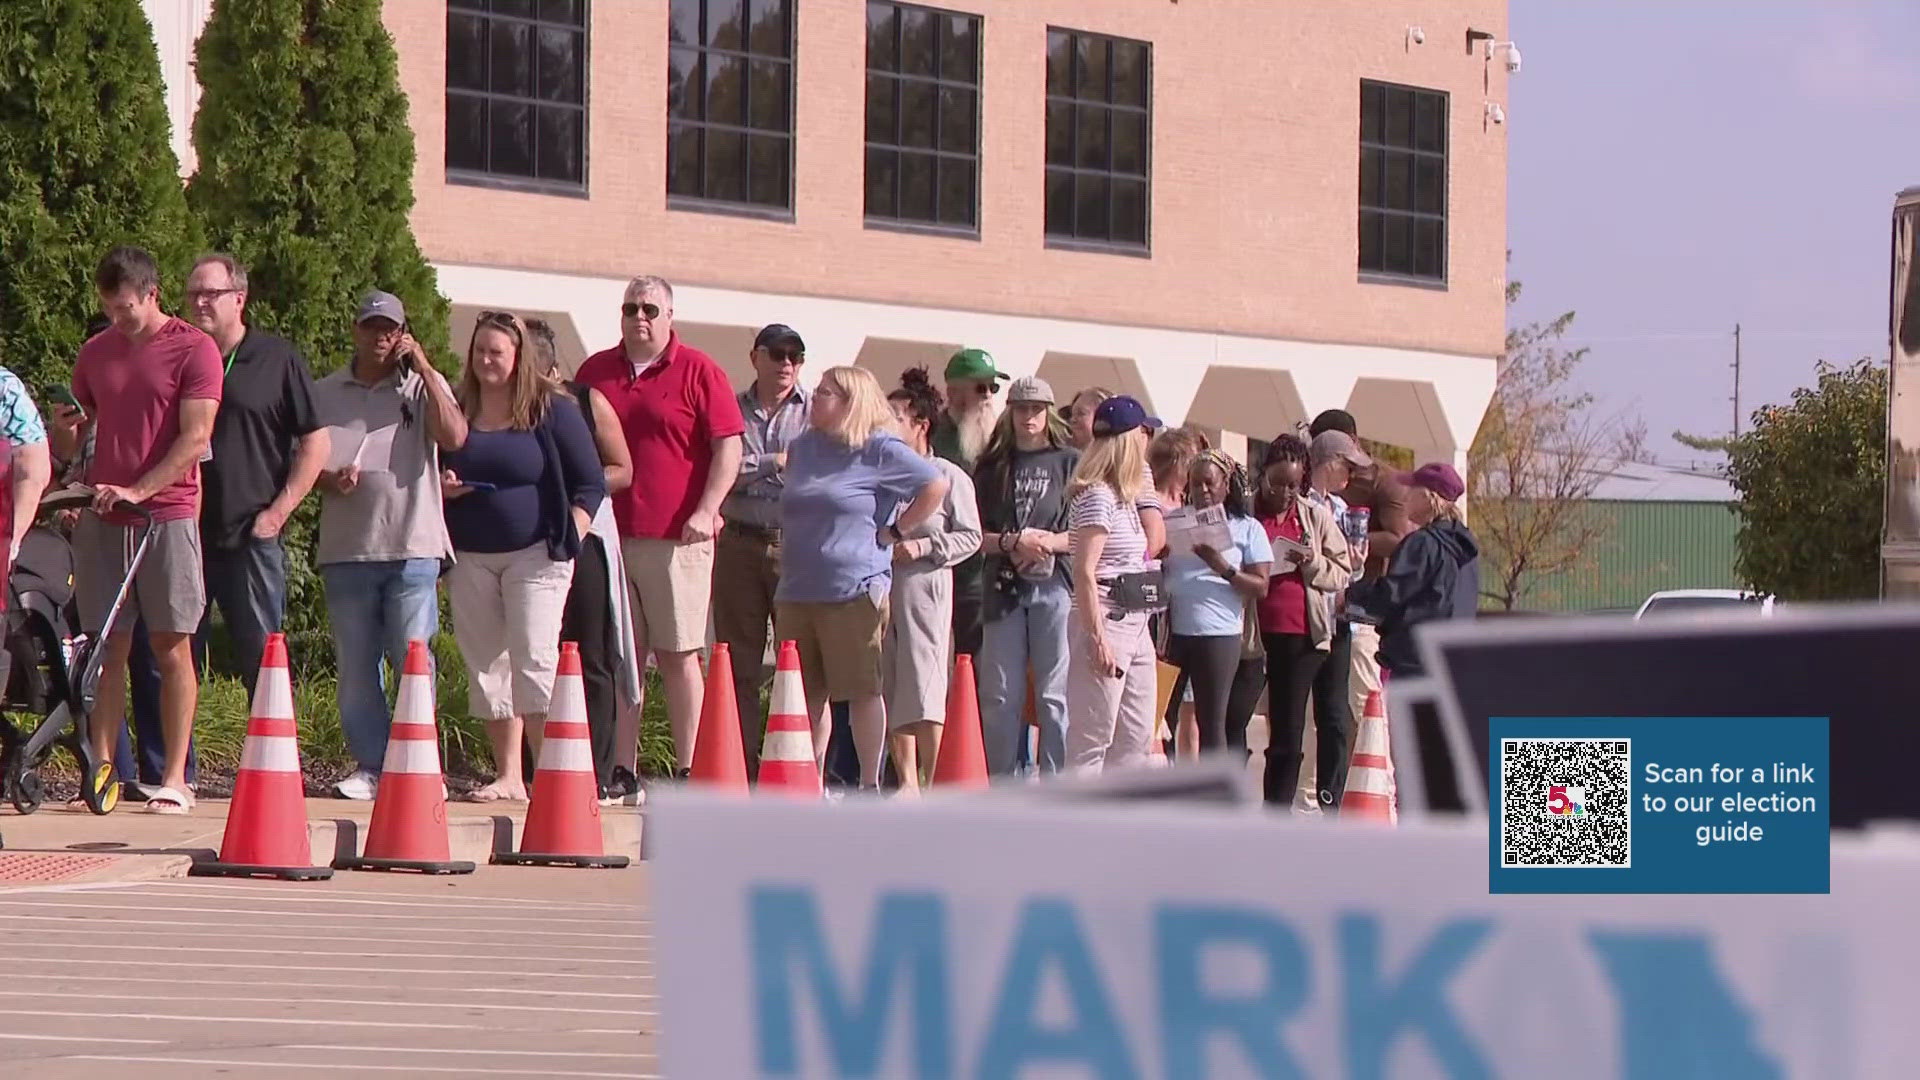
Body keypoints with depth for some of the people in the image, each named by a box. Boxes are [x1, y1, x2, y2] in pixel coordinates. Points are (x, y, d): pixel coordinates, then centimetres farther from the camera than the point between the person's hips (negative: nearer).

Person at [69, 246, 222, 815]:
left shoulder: (193, 349, -2)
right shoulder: (95, 352, 14)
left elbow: (196, 437, -9)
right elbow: (79, 427, 23)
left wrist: (138, 490, -18)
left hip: (167, 514, -4)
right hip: (102, 518, 4)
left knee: (171, 644, -2)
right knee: (108, 646, 2)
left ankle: (174, 778, -1)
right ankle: (101, 772, 3)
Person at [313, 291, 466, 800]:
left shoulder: (424, 387, 8)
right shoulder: (325, 393, 15)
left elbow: (454, 437, -10)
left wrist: (423, 369, -8)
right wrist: (328, 479, -5)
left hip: (412, 546, -2)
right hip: (346, 546, 2)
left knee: (413, 660, -6)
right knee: (355, 666, 4)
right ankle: (369, 766, 11)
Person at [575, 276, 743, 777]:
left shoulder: (698, 371, 3)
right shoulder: (596, 371, 15)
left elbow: (729, 447, -1)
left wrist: (706, 511, -11)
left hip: (676, 538, -4)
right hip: (609, 535, 4)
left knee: (677, 655, -4)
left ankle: (686, 770, -2)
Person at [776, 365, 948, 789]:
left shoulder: (879, 449, -5)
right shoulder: (802, 448, 16)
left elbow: (936, 487, -7)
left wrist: (894, 533, -5)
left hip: (854, 592, -6)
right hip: (796, 592, 6)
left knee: (862, 690, -1)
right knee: (808, 694, 7)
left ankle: (870, 785, 3)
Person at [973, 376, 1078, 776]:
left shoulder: (1069, 462, 5)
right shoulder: (993, 467, 13)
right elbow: (975, 534, 8)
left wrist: (1049, 541, -12)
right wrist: (1013, 542, -8)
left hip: (1055, 588, -3)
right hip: (1004, 588, 3)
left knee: (1054, 695, -4)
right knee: (1000, 696, 4)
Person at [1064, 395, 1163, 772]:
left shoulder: (1126, 496, 16)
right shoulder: (1097, 496, -14)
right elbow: (1084, 572, -19)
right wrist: (1098, 639, -21)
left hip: (1134, 625, 10)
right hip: (1106, 623, -10)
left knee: (1136, 738, 13)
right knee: (1092, 741, -8)